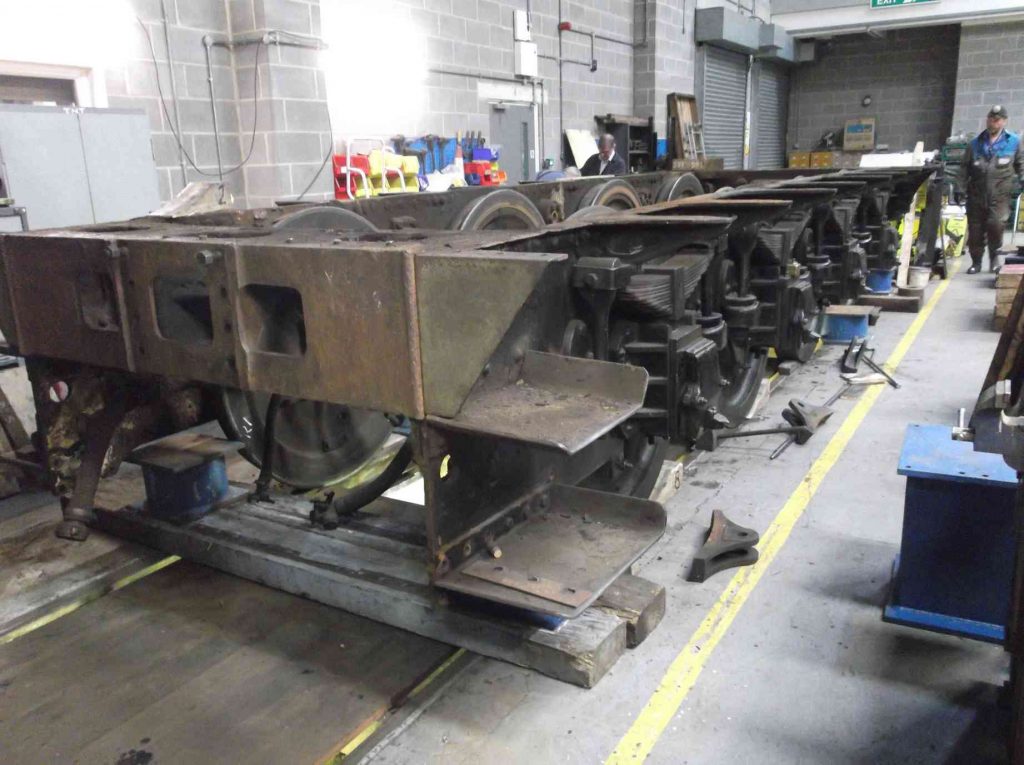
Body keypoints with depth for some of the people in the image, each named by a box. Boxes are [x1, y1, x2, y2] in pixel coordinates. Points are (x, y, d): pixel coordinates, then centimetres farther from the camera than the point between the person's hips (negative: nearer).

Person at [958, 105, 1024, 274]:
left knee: (996, 223, -23)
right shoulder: (976, 143, 11)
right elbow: (964, 166, 15)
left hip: (1000, 195, -2)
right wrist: (961, 187, 5)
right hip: (976, 195, 2)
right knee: (975, 229, 4)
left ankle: (994, 256, 0)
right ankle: (976, 262, 20)